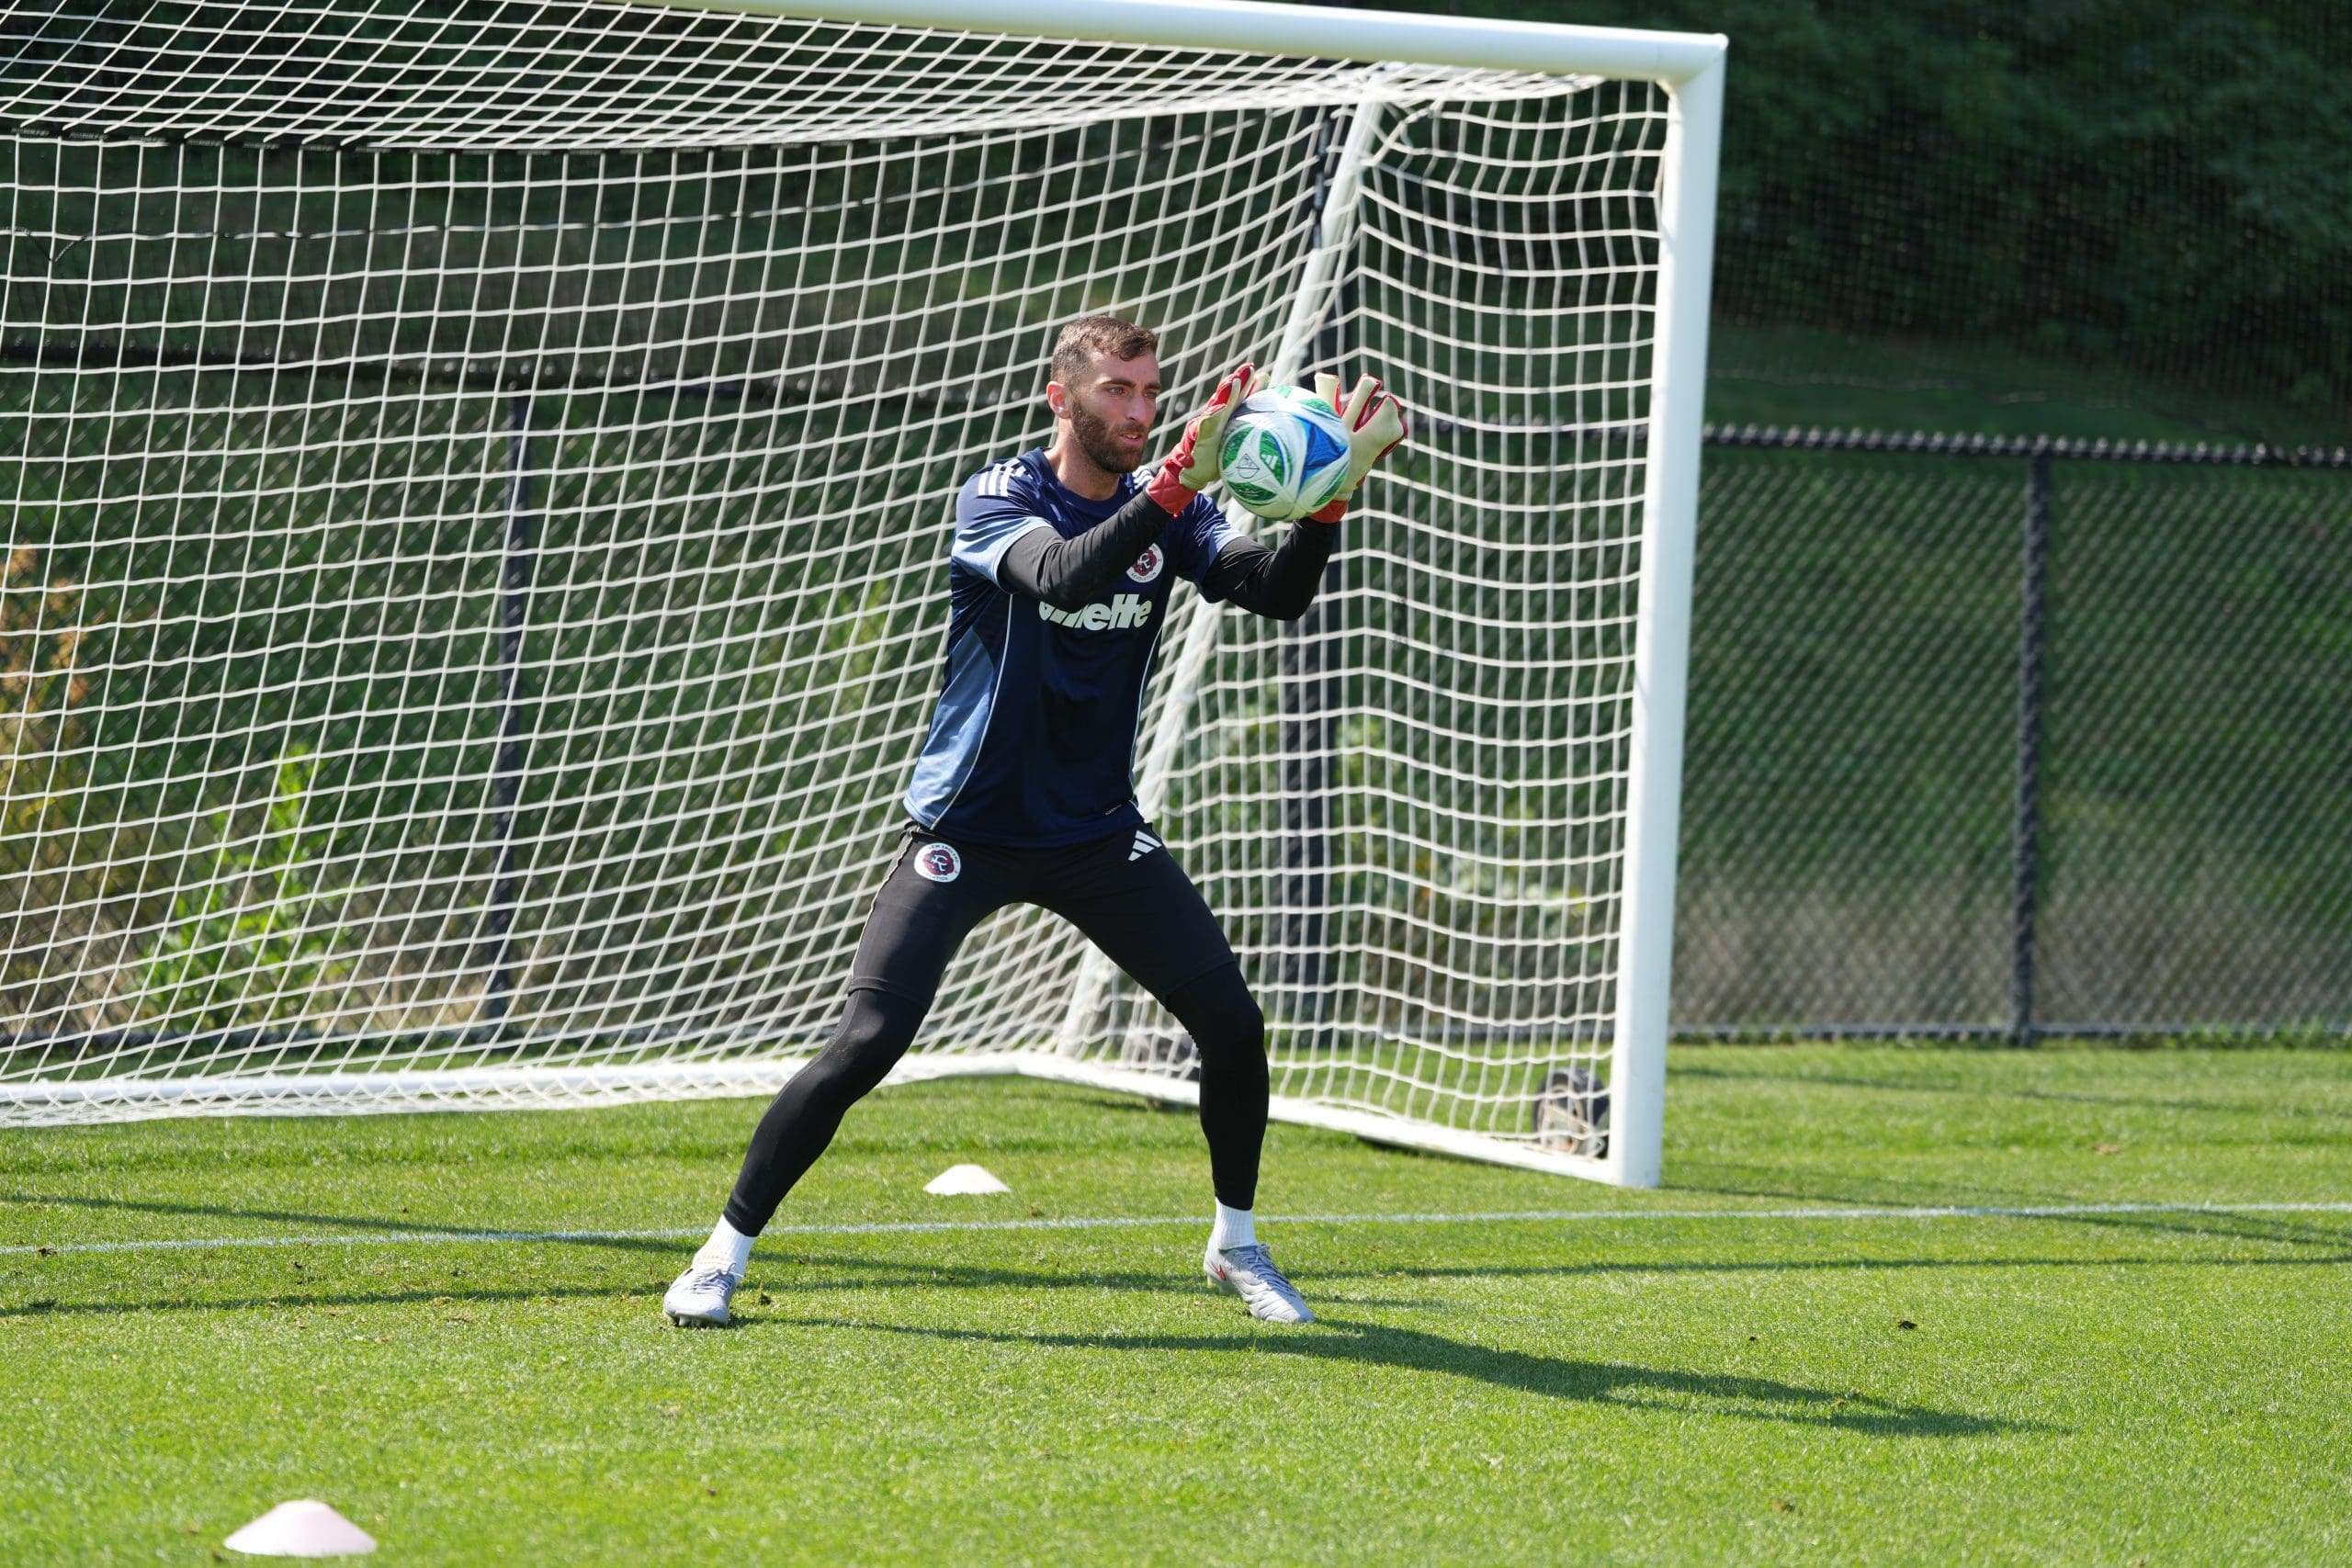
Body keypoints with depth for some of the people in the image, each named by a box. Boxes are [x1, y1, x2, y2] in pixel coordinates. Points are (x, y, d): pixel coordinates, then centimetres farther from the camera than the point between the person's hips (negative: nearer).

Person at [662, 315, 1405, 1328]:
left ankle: (1236, 1245, 19)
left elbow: (1279, 592, -13)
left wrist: (1331, 494, -30)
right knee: (866, 1044, -16)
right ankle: (725, 1252, -3)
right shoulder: (998, 499, -12)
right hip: (968, 829, -4)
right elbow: (1064, 575, -33)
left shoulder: (1165, 515, 1)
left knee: (1232, 1023, -3)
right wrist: (1177, 483, -45)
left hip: (1096, 832, 4)